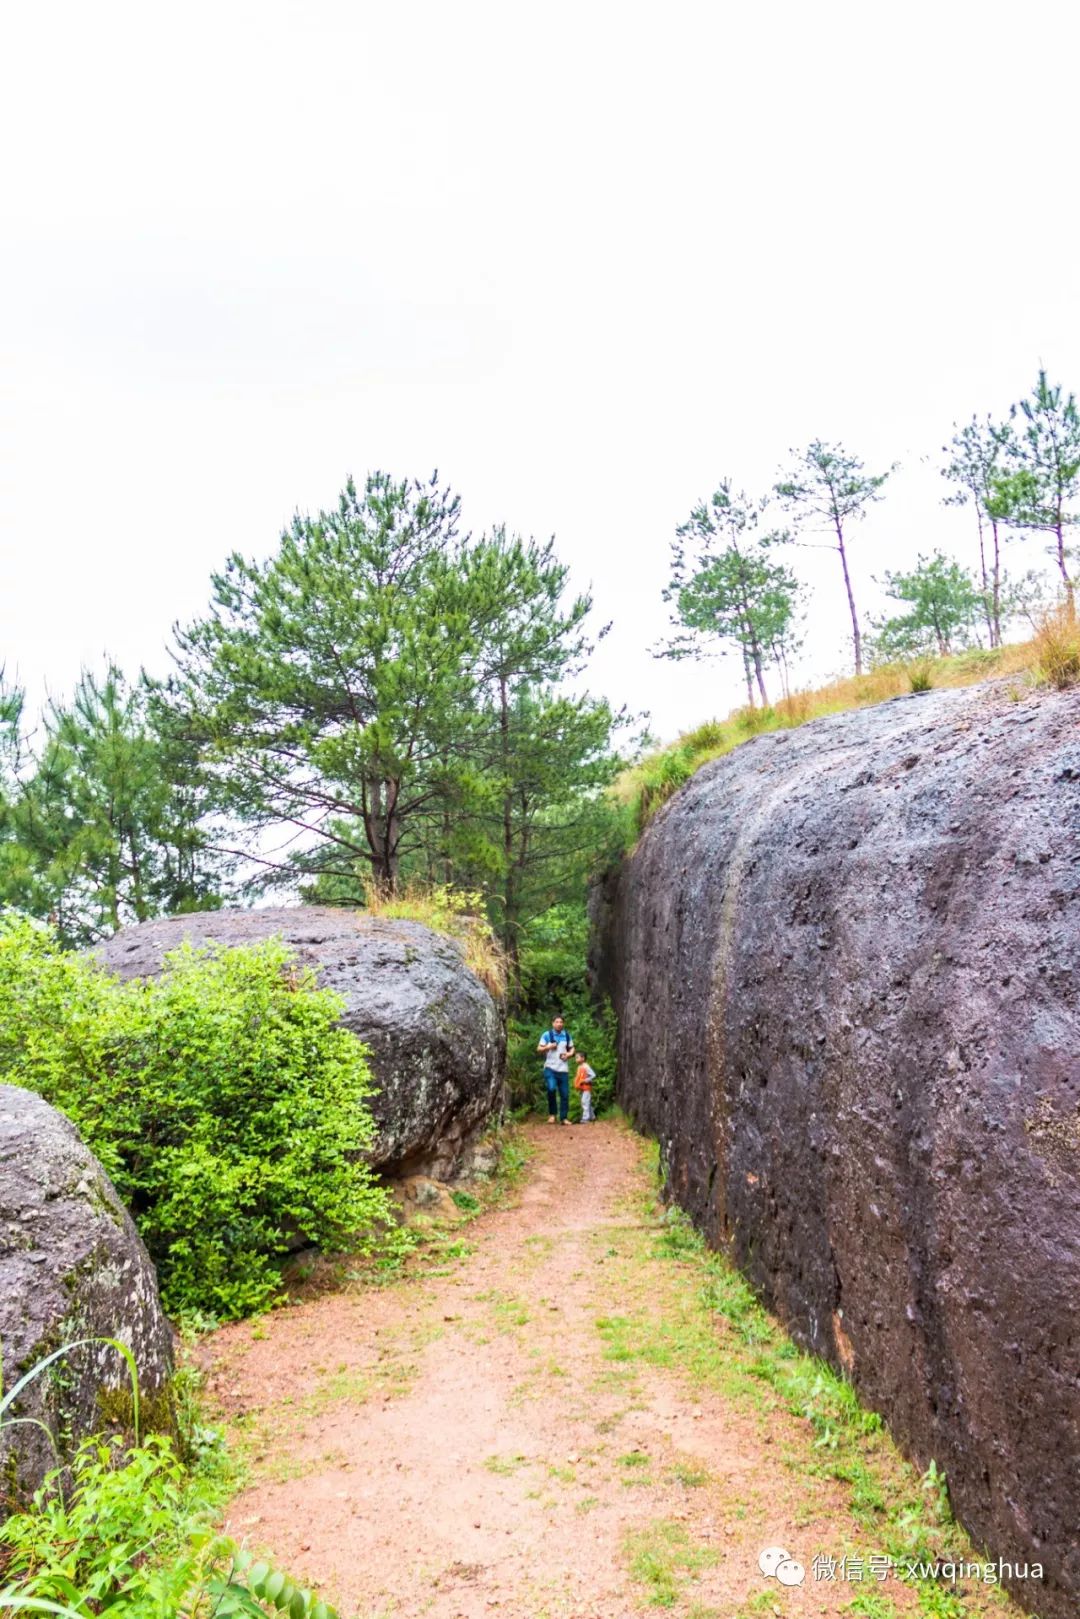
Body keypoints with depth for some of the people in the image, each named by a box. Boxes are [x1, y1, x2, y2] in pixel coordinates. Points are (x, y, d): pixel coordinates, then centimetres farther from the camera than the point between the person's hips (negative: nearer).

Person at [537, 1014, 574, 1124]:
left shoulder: (567, 1035, 10)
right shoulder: (547, 1035, 0)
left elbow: (572, 1049, 19)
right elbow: (539, 1049, 3)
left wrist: (569, 1054, -3)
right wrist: (548, 1047, -15)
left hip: (563, 1069, 3)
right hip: (550, 1067, -3)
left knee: (565, 1094, 2)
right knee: (551, 1089, -23)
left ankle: (563, 1118, 12)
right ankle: (551, 1114, -5)